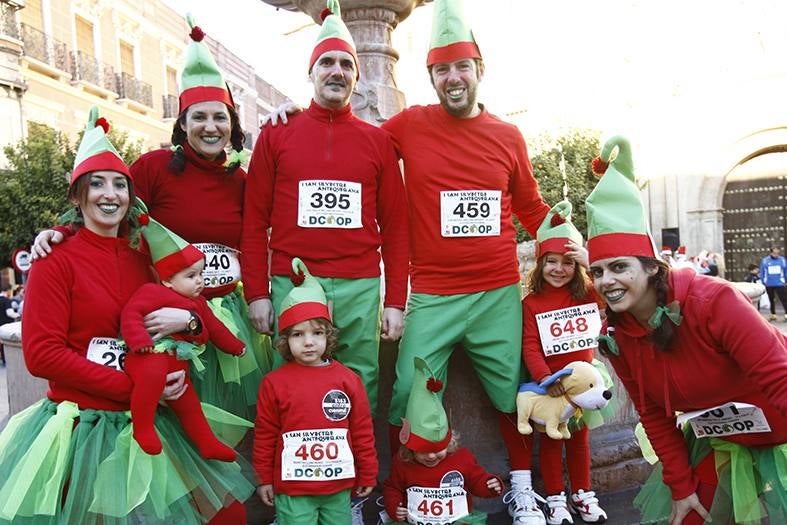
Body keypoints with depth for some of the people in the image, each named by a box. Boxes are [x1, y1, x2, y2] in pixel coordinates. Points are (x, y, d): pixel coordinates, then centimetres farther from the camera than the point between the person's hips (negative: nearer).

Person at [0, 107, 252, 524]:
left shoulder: (143, 262, 8)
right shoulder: (56, 259, -6)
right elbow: (41, 354, -13)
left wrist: (188, 320, -13)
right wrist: (135, 387, -18)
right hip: (80, 426, -5)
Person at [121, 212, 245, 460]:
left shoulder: (198, 302, 22)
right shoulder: (153, 292, -5)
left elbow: (214, 327, 31)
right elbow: (131, 313, -17)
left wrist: (235, 346, 36)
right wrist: (141, 342, -31)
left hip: (177, 365, 8)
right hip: (152, 356, -8)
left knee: (189, 405, 18)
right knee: (153, 373, -41)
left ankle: (209, 444, 33)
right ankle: (142, 428, -25)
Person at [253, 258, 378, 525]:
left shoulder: (348, 379, -4)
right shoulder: (274, 383, -7)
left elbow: (362, 430, 1)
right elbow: (265, 435, 0)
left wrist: (368, 474, 5)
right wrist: (264, 478, 5)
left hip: (339, 485, 2)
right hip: (292, 487, -2)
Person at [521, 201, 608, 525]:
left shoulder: (587, 295, -2)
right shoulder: (531, 303, -12)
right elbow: (530, 347, -17)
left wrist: (592, 263, -21)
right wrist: (545, 378, -29)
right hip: (549, 384, -3)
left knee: (580, 438, 17)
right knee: (551, 440, 9)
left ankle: (581, 494, 32)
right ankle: (555, 498, 22)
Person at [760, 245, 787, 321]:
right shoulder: (765, 260, -2)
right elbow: (762, 272, 4)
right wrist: (763, 282, 4)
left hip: (780, 284, -1)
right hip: (769, 284, 1)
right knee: (771, 300, 12)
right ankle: (773, 314, 22)